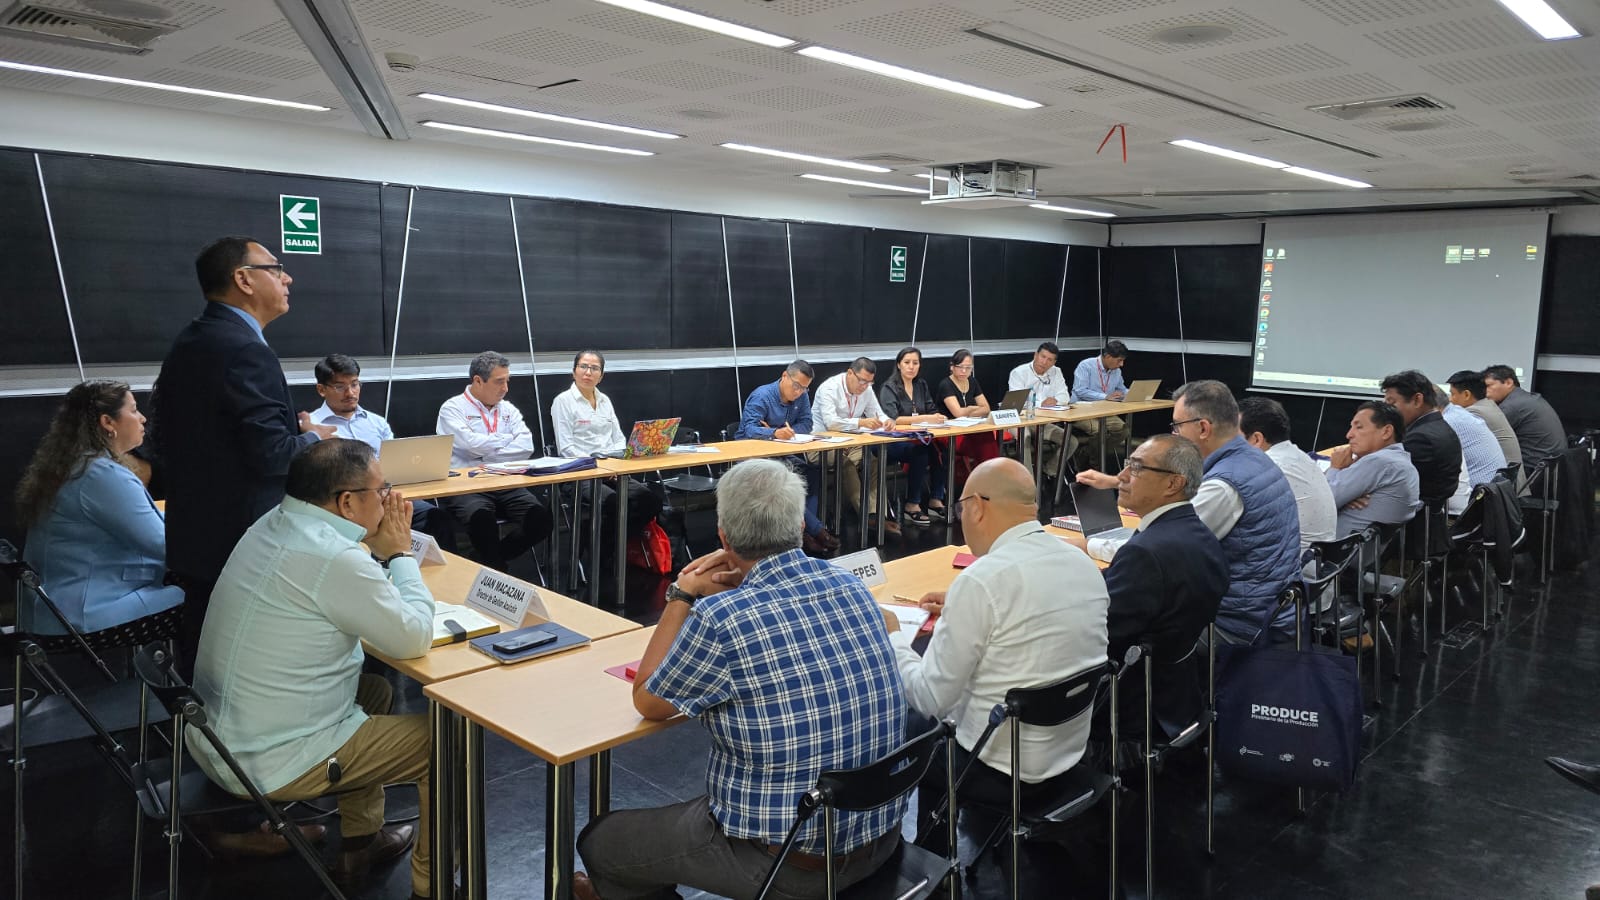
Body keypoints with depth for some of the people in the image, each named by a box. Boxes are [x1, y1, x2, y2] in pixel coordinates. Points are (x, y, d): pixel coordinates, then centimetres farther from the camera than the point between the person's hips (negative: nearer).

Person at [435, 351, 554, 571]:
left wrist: (488, 457, -10)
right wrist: (509, 439, 0)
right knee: (483, 519, -36)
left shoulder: (508, 410, 17)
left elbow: (526, 447, 1)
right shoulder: (453, 408, 3)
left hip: (506, 484, 5)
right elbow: (471, 443, -14)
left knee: (542, 519, -20)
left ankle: (492, 559, 1)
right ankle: (497, 569, -10)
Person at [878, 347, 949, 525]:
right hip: (893, 442, -6)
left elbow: (932, 411, 11)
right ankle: (911, 506, -23)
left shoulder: (922, 385, 14)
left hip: (917, 438, 6)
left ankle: (935, 501, -15)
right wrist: (925, 418, -26)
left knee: (941, 447, -23)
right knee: (920, 451, -33)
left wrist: (937, 417, -15)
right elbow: (892, 418, -20)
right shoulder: (889, 388, -7)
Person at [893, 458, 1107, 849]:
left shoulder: (982, 580, -25)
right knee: (929, 723, 26)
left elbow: (931, 698, -19)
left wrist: (893, 638, -2)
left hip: (1002, 771, -7)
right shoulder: (1083, 563, -1)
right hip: (1071, 754, 7)